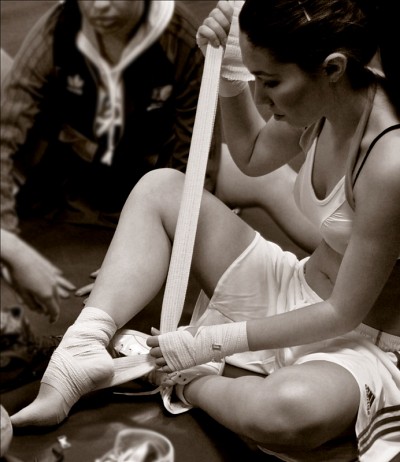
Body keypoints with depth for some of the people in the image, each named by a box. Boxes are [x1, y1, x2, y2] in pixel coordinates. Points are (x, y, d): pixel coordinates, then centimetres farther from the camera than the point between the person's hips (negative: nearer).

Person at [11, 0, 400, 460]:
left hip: (357, 342, -7)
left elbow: (344, 313, -24)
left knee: (291, 409, -44)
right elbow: (252, 155, 12)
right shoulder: (336, 97, -9)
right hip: (296, 292, 8)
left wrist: (211, 342, -20)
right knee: (160, 187, -1)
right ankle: (84, 351, -14)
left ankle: (186, 383, -9)